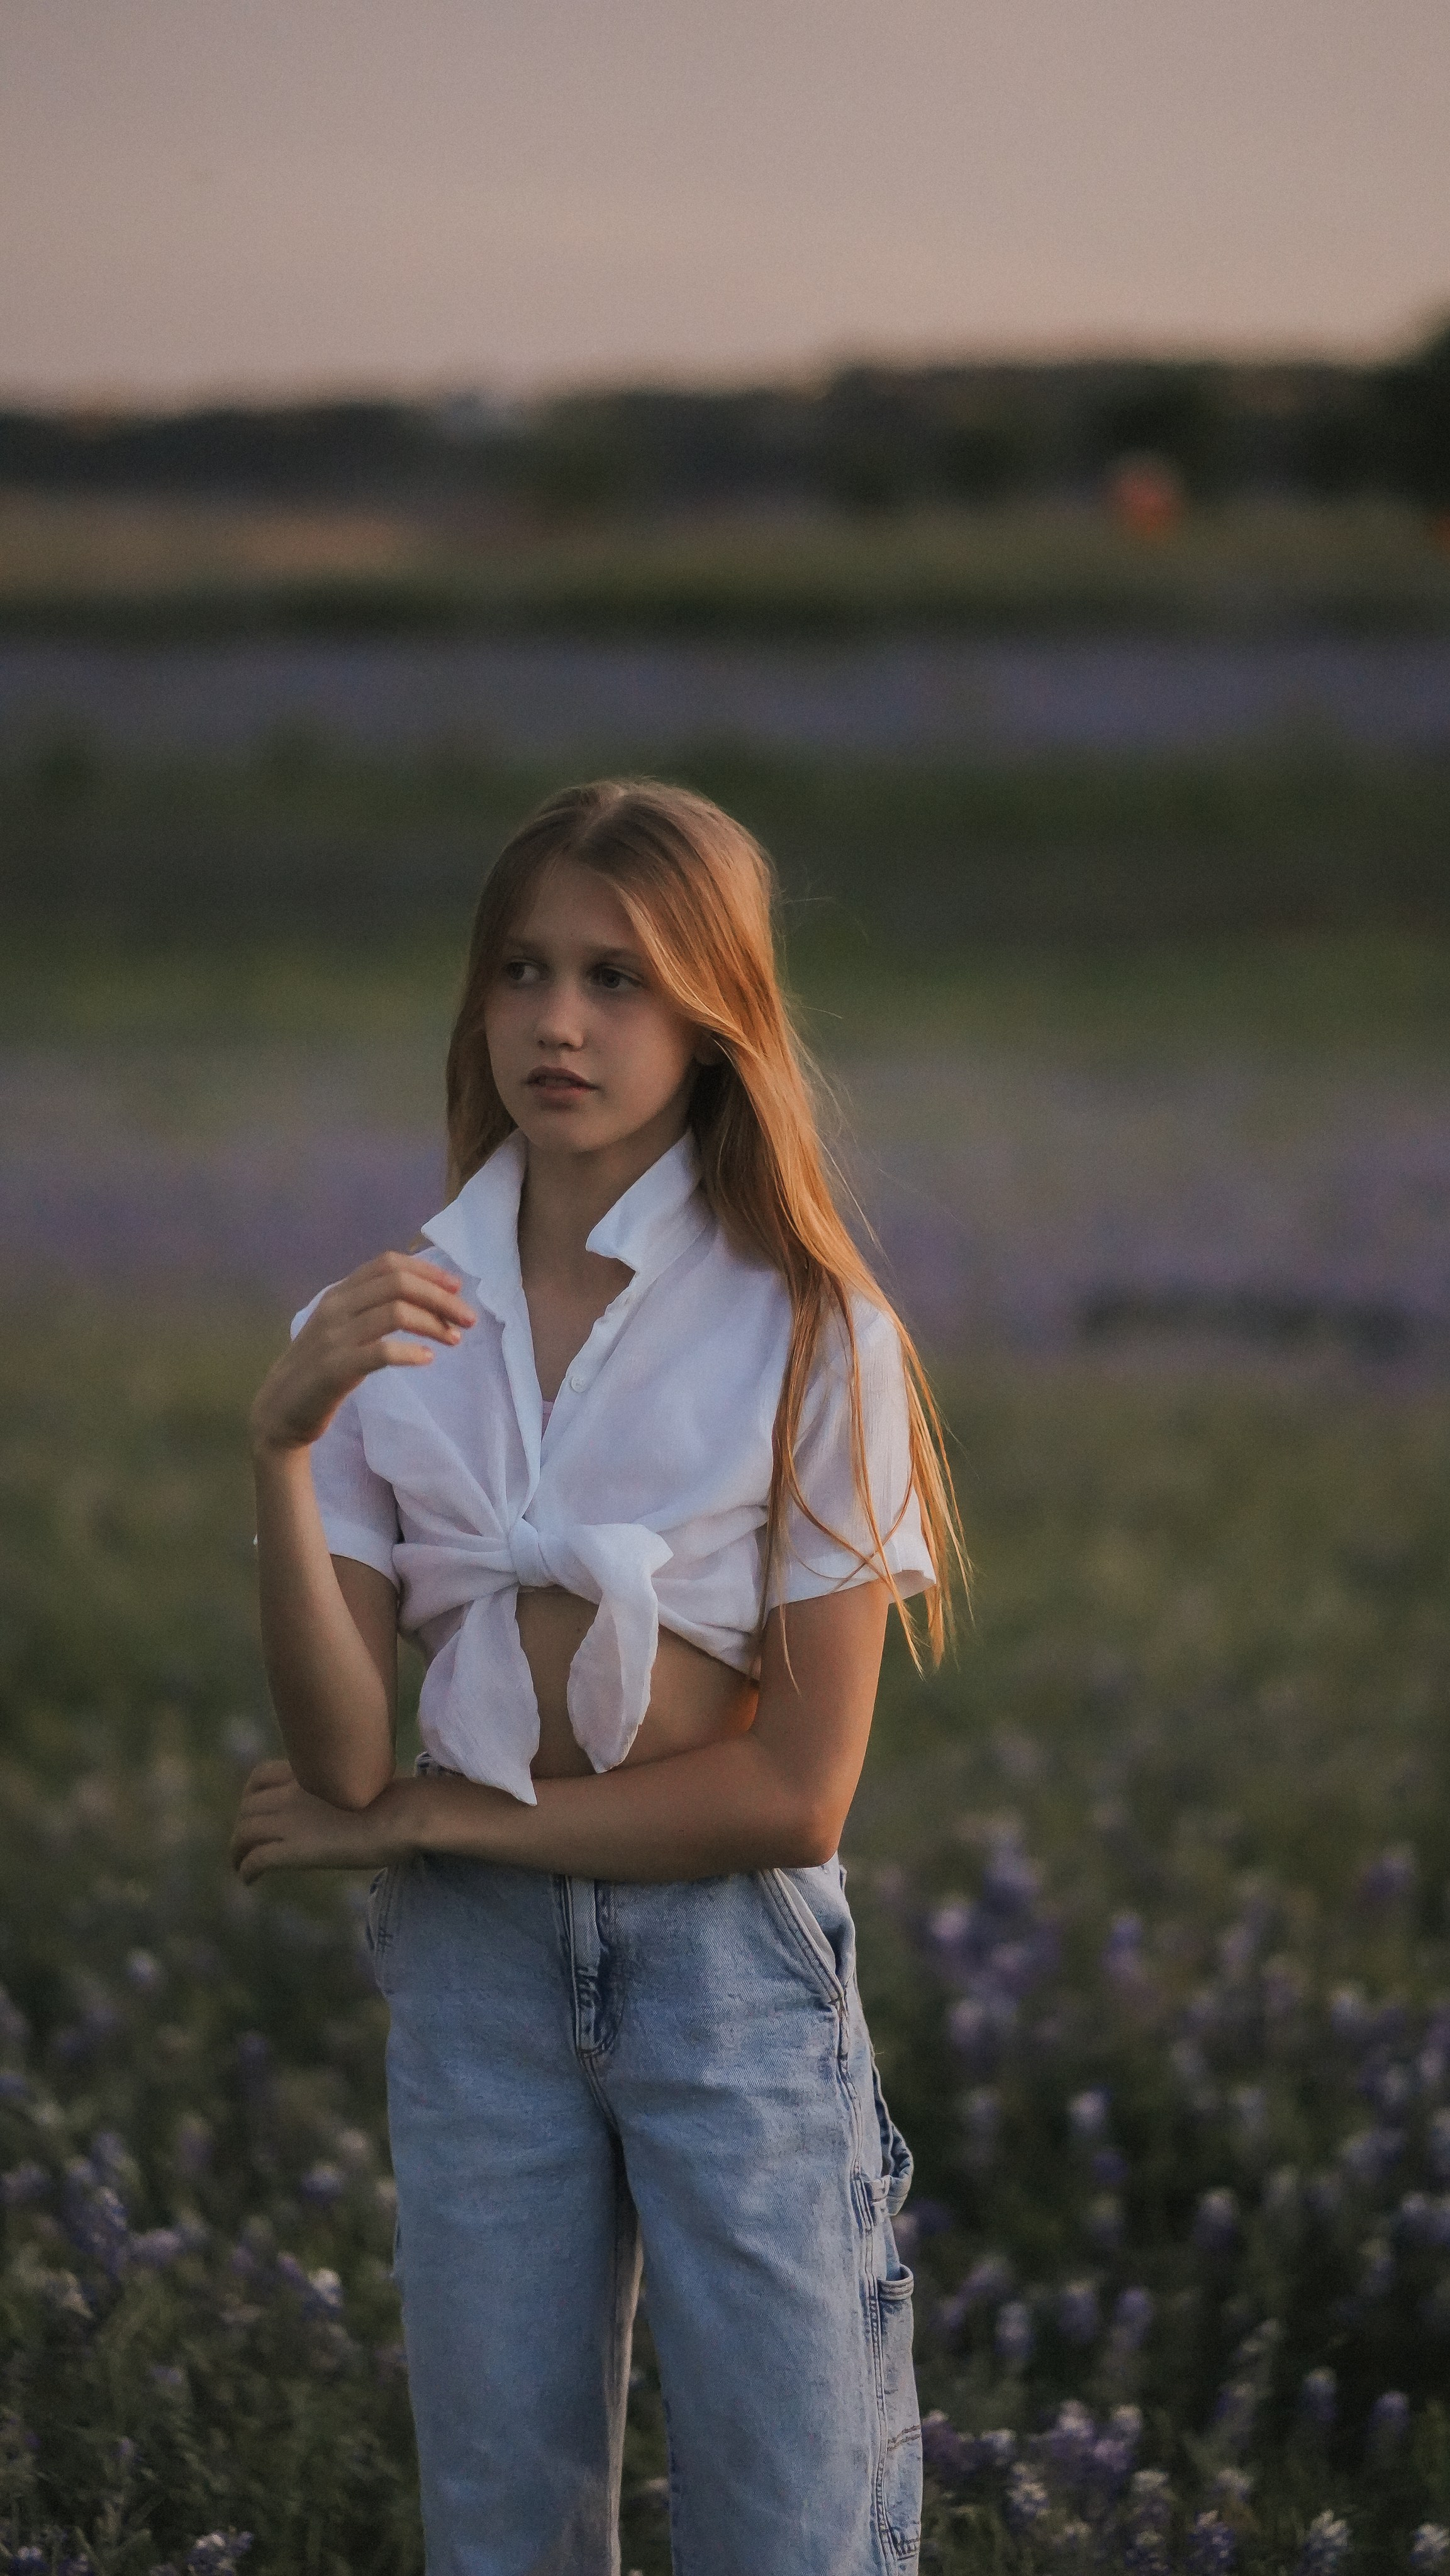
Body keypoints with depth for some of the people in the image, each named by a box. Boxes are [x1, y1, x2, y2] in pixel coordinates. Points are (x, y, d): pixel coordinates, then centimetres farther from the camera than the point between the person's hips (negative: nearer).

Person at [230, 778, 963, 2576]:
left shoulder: (809, 1335, -9)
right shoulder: (393, 1325, 0)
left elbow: (797, 1787, -12)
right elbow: (343, 1757, -7)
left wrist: (426, 1816, -8)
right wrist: (282, 1450, -22)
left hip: (729, 1958, -3)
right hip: (473, 1964, 3)